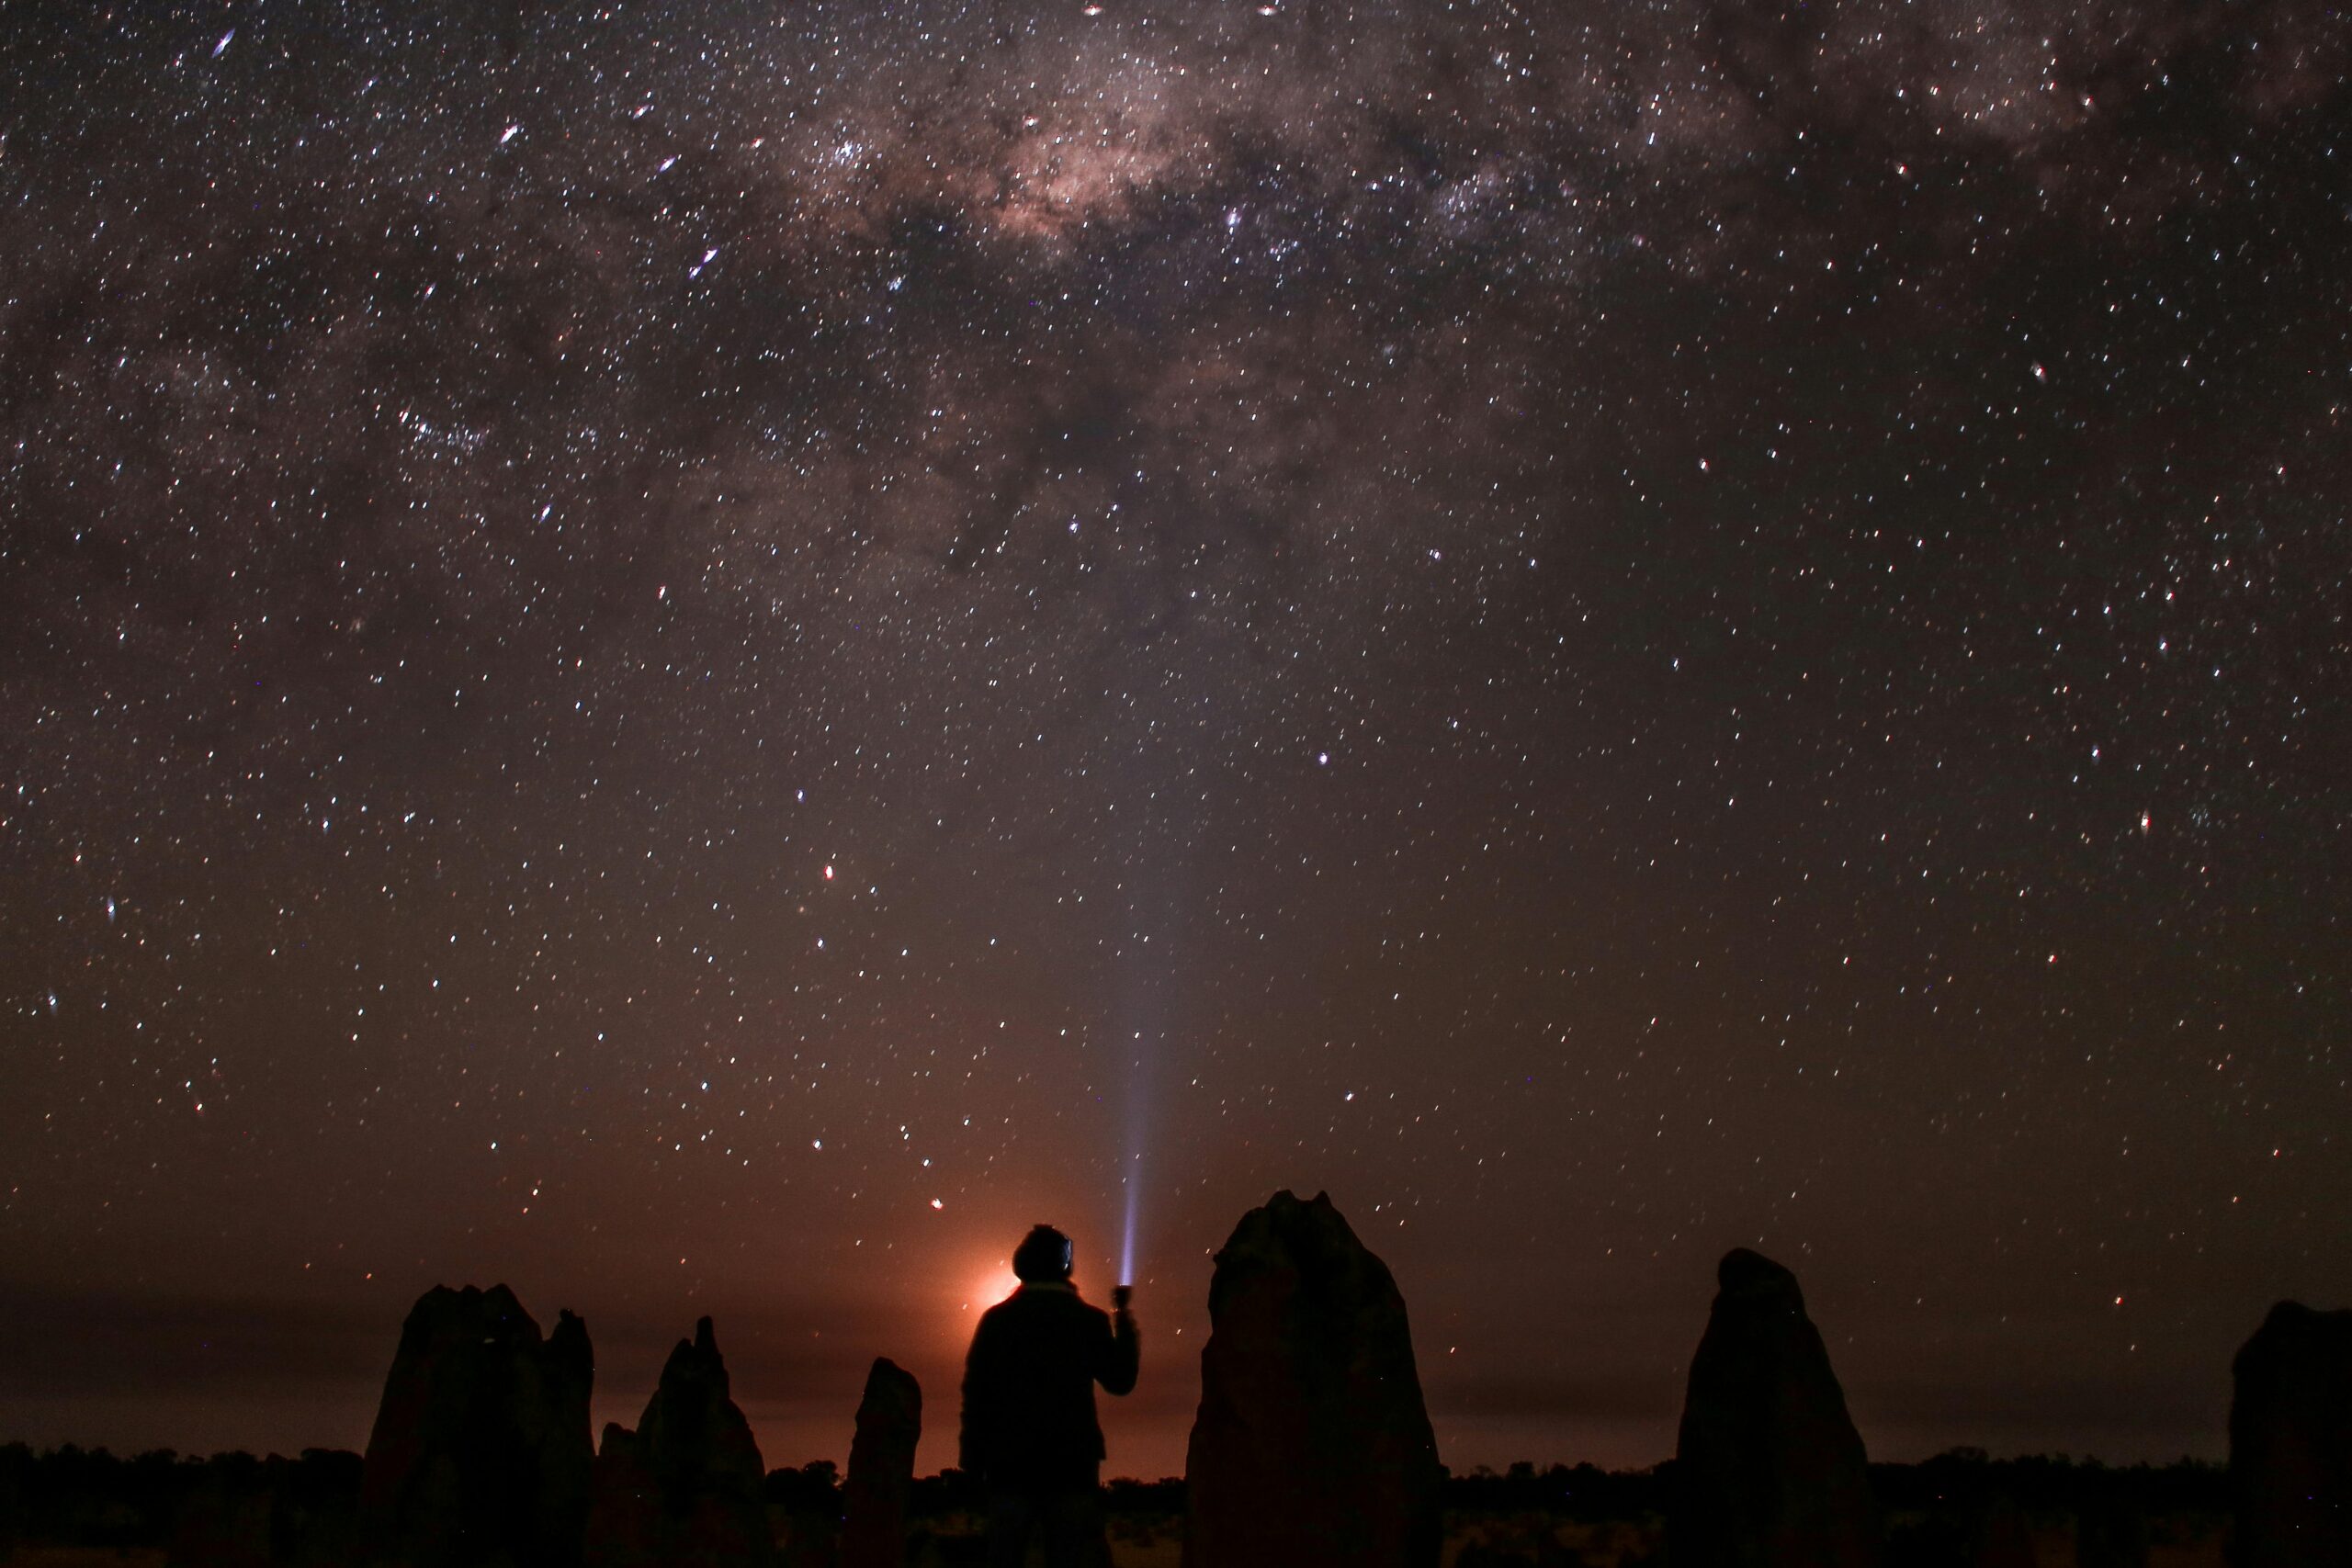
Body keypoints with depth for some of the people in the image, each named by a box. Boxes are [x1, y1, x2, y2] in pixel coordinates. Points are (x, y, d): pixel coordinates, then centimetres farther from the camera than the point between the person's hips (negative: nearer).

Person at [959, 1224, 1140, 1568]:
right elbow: (1120, 1380, 14)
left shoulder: (997, 1319, 6)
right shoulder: (1088, 1320, 4)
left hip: (1010, 1465, 1)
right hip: (1071, 1465, -1)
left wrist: (973, 1463, 3)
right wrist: (1123, 1319, 23)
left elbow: (975, 1394, 1)